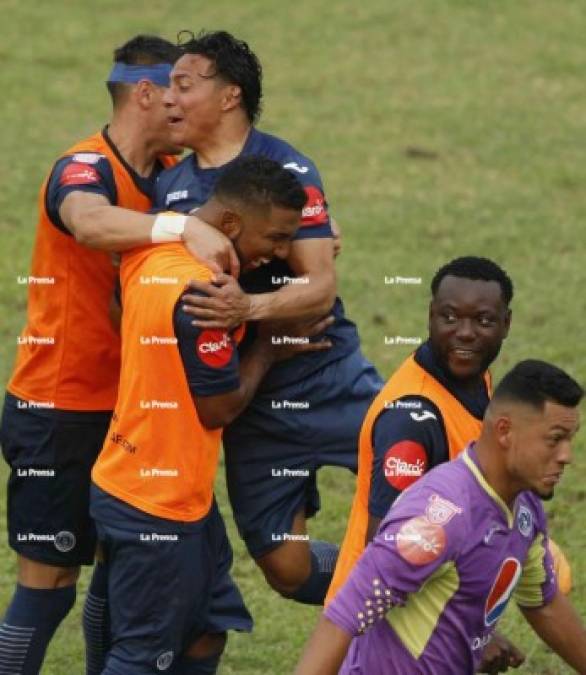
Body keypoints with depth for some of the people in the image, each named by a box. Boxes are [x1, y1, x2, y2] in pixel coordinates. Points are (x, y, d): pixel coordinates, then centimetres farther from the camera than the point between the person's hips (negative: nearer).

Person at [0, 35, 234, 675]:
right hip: (57, 411, -8)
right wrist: (185, 227, -55)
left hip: (125, 406, 8)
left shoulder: (169, 173, 6)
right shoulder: (83, 168, -20)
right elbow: (89, 221, -42)